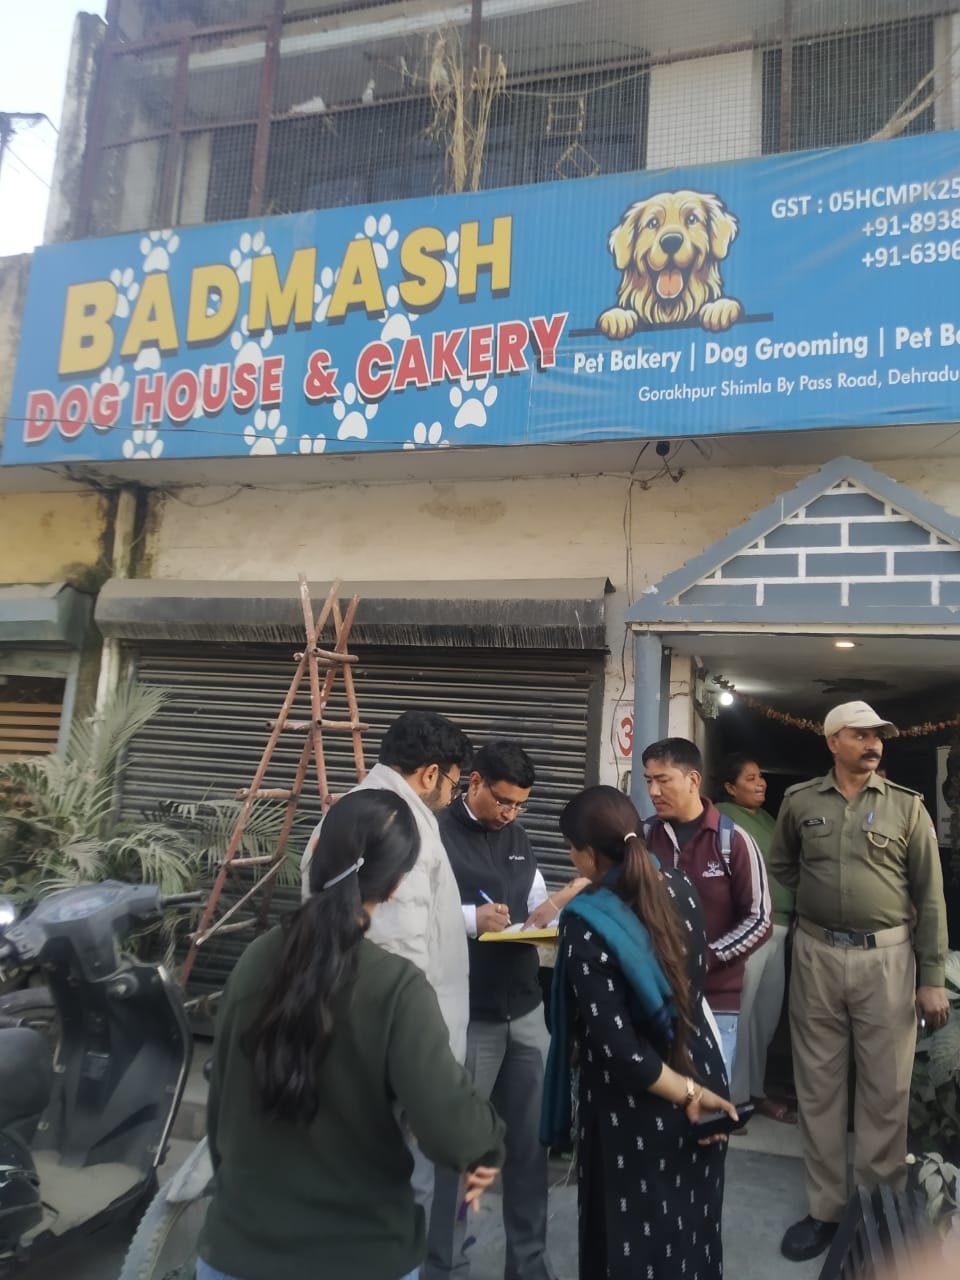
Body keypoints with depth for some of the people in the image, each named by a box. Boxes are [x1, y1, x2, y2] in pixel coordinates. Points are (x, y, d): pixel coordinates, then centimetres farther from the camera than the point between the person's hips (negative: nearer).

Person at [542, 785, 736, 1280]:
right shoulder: (679, 888, -6)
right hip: (701, 1070, 6)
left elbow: (615, 1043, -23)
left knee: (635, 1234, 15)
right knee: (691, 1220, 23)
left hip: (634, 1105, -5)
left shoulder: (586, 926, -23)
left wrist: (683, 1093, -12)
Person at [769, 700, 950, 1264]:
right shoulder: (799, 802, 2)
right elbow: (782, 866, 19)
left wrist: (933, 977, -3)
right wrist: (820, 894, 5)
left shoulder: (907, 806, -1)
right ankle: (826, 1208, 25)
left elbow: (930, 895, -1)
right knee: (819, 1084, 10)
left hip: (886, 958, -1)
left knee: (885, 1090, 7)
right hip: (817, 955, 2)